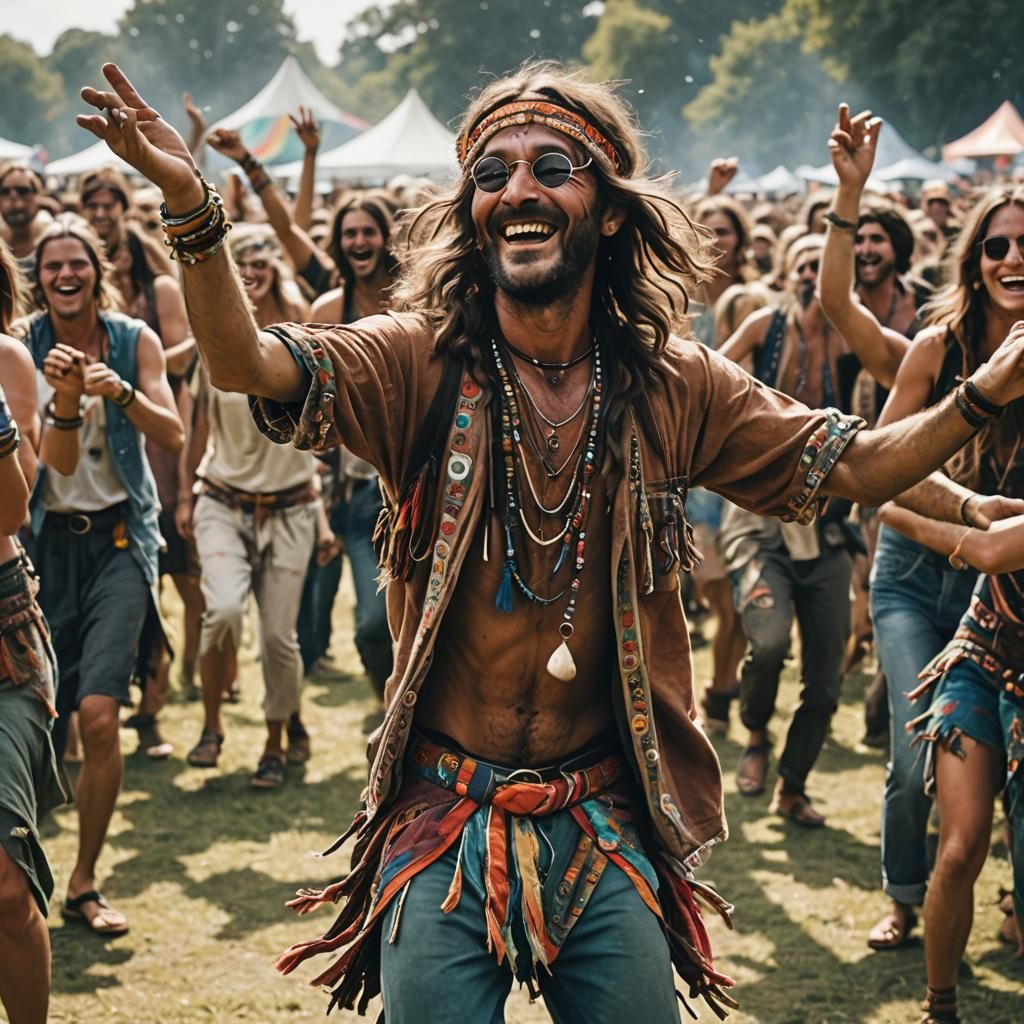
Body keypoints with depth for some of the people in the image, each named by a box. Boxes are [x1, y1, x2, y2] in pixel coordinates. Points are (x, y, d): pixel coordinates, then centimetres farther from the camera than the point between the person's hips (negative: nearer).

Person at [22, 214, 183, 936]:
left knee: (99, 713, -13)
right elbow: (56, 462, -7)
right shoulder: (25, 347, -1)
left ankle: (85, 883, 1)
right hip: (48, 538, 1)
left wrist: (120, 390, -23)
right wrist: (64, 398, -26)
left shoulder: (134, 340, 1)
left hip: (119, 536, -1)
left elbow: (174, 436, -7)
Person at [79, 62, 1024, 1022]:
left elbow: (849, 467, 7)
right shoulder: (417, 362, -7)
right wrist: (191, 206, -39)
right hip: (442, 821, -2)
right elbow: (245, 364, -22)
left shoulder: (673, 386, 1)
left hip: (607, 826, 2)